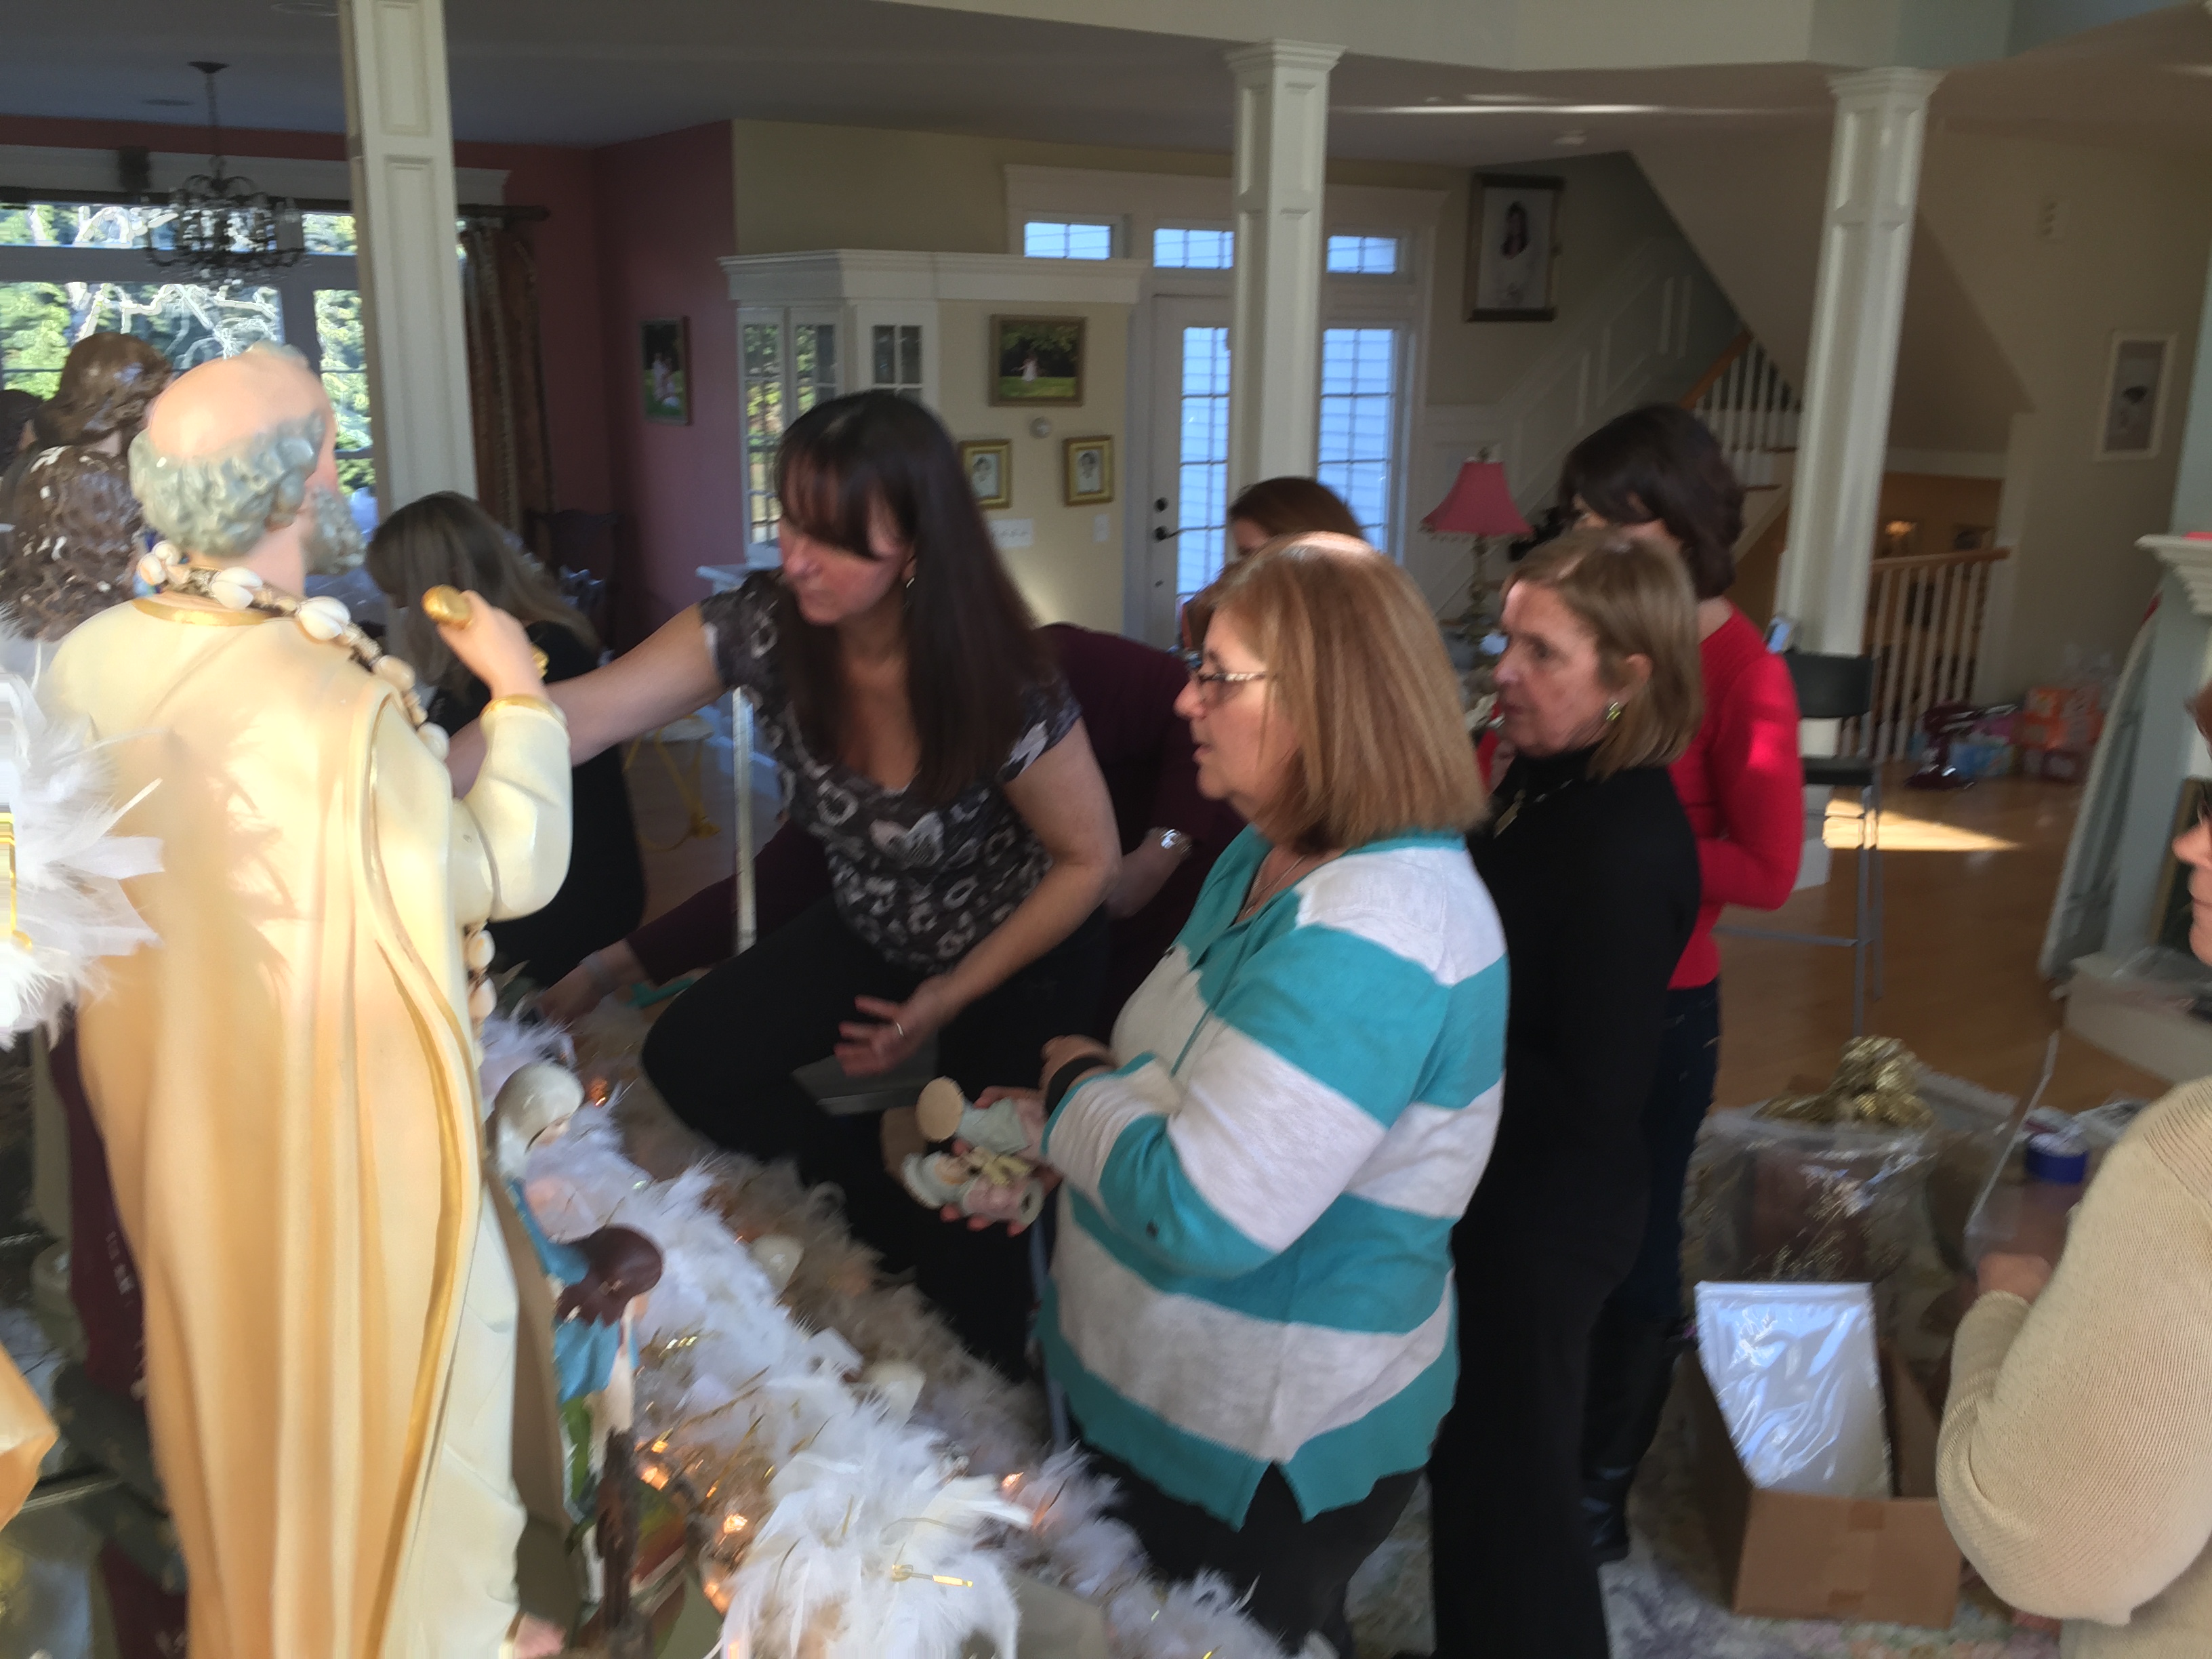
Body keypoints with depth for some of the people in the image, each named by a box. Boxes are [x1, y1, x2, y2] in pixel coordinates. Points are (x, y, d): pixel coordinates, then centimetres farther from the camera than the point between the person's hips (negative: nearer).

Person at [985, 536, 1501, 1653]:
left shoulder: (1370, 936, -31)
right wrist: (1054, 1131, -6)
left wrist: (1075, 1086, -16)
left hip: (1264, 1450, -9)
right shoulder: (1270, 860, 1)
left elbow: (1199, 1214, -34)